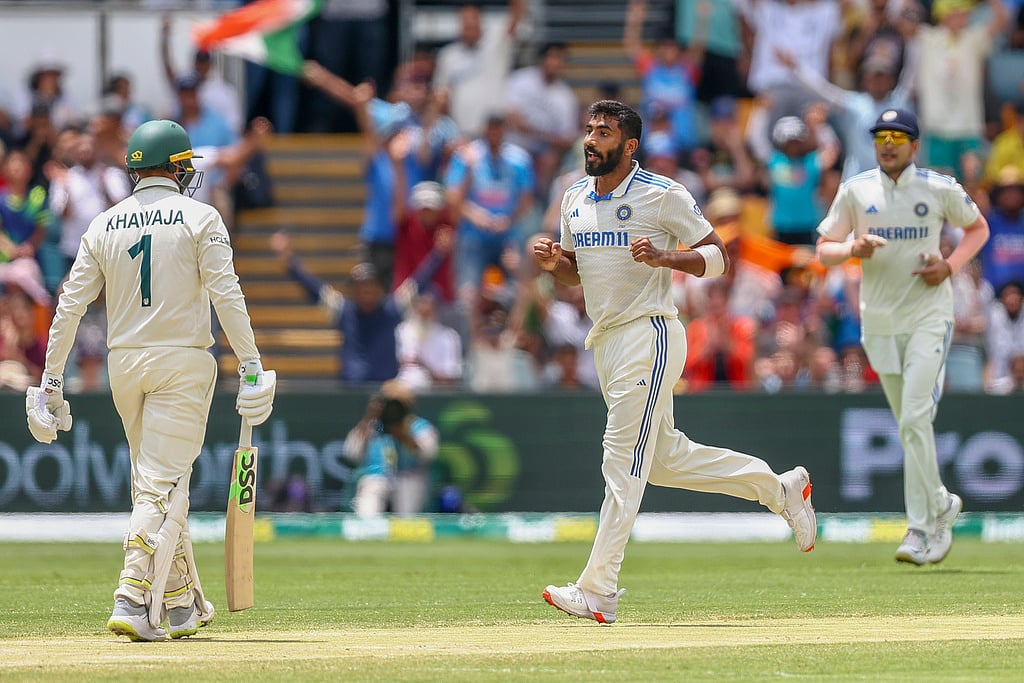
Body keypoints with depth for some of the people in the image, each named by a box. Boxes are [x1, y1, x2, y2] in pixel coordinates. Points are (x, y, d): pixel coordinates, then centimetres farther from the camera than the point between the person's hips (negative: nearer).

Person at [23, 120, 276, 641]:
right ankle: (133, 599, -22)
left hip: (123, 364, 4)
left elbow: (71, 304, 4)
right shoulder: (200, 218, -4)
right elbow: (226, 294, -12)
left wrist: (52, 379, 8)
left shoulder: (104, 225, 7)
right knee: (163, 484, -9)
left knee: (155, 482, 15)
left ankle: (182, 604, 19)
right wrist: (251, 366, -10)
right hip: (183, 363, -4)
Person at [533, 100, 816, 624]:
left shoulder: (663, 196, -9)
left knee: (624, 458, -12)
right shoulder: (575, 200, 12)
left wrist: (664, 257, -24)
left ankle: (597, 592, -15)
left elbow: (717, 256, -7)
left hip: (650, 336, -9)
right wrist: (553, 262, -1)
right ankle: (779, 489, 31)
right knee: (664, 457, 15)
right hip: (605, 341, 9)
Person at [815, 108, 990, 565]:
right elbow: (824, 250, 7)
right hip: (879, 319, 4)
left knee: (915, 418, -16)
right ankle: (941, 504, 30)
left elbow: (978, 227, 12)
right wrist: (852, 249, -16)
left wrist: (950, 266, -5)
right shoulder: (855, 191, 4)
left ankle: (922, 529, -13)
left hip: (929, 316, -4)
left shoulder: (940, 189, -2)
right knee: (909, 425, 10)